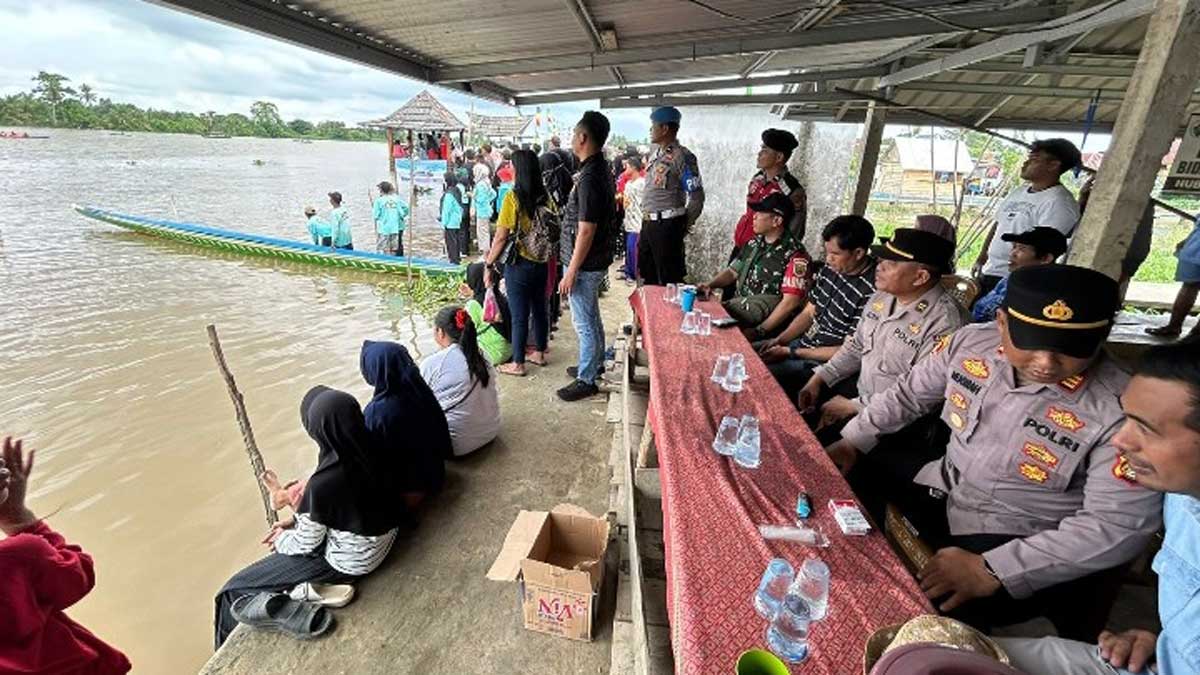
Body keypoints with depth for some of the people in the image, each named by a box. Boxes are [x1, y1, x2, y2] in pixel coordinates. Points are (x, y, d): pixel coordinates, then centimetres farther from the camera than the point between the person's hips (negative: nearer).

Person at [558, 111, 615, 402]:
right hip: (596, 260, 10)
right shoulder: (601, 169, 8)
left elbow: (586, 230, -25)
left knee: (584, 323, 2)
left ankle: (586, 380, 15)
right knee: (591, 318, 21)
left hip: (585, 264, -10)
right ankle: (595, 364, 38)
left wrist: (571, 272, -20)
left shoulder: (589, 177, -22)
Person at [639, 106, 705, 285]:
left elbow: (697, 196, -13)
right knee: (647, 275, 18)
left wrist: (684, 227, -5)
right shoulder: (655, 153, 13)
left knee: (670, 279, 1)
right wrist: (646, 220, 15)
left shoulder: (682, 156, -13)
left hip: (667, 225, -9)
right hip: (648, 223, 9)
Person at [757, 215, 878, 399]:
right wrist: (778, 340, -3)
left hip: (823, 363, -8)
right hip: (804, 342, 8)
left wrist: (789, 352, -17)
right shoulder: (830, 269, 0)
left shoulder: (871, 292, -25)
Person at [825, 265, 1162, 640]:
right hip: (943, 481, 6)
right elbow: (907, 396, 4)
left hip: (1019, 539, -5)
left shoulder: (1120, 411, -25)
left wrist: (993, 571, -32)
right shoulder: (970, 342, -11)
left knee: (933, 611, -28)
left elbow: (1119, 525, -25)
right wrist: (851, 442, -2)